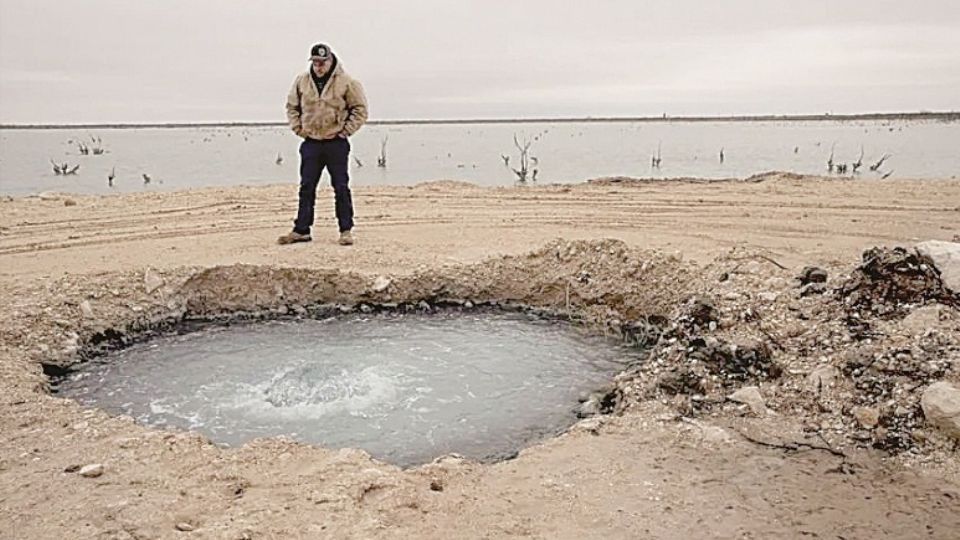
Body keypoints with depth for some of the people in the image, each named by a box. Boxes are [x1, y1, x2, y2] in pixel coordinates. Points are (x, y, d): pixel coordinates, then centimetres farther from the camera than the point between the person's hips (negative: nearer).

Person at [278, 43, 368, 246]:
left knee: (341, 188, 1)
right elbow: (292, 107, 17)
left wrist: (345, 131, -6)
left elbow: (360, 109, 0)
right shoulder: (301, 81, 6)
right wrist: (298, 128, 5)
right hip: (311, 143, 3)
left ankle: (346, 230, 8)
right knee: (306, 188, 6)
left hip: (336, 143, -3)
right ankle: (301, 230, 12)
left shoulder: (347, 82, -4)